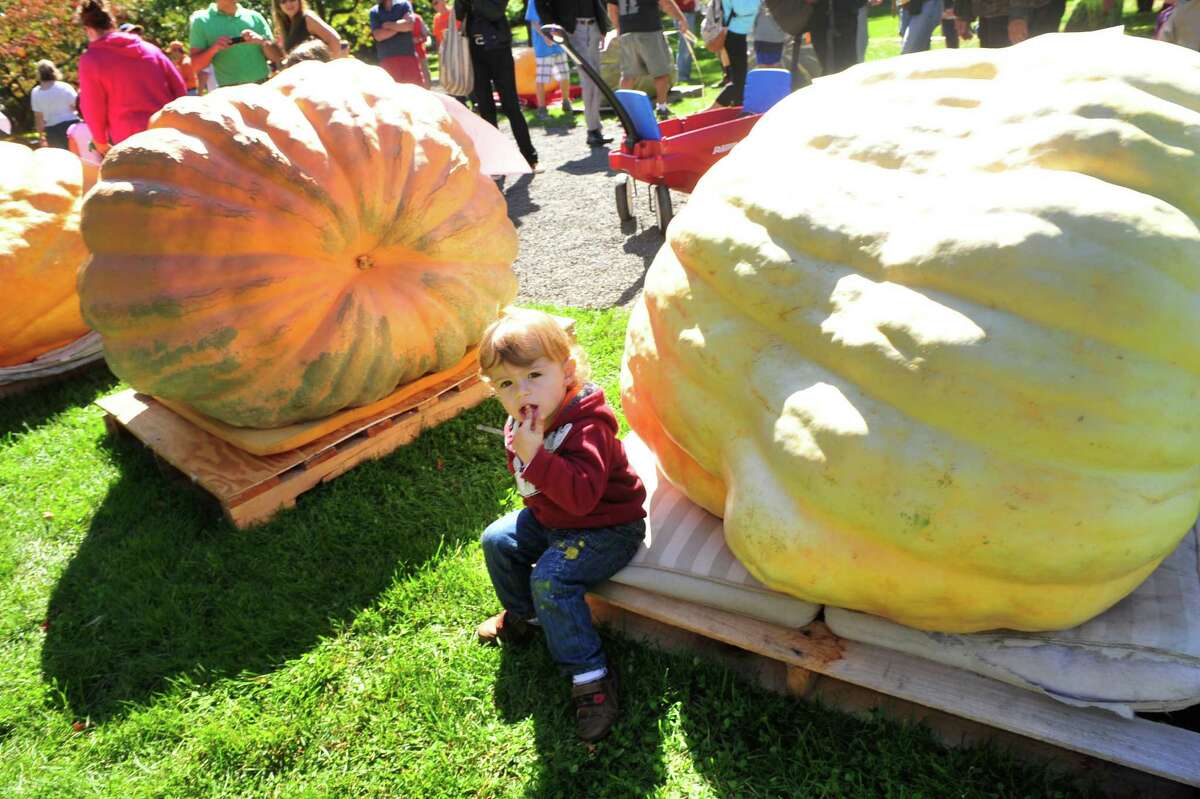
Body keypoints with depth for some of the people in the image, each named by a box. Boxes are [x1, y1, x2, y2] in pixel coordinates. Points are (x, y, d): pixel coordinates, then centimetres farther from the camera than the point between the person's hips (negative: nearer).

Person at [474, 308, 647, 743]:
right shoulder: (519, 425, -4)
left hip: (607, 527, -9)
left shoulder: (587, 426, -31)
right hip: (550, 517, 9)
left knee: (551, 577, -25)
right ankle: (524, 616, 34)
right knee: (497, 540, 10)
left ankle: (591, 675, -9)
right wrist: (536, 504, 1)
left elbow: (582, 495, -42)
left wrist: (535, 455, -45)